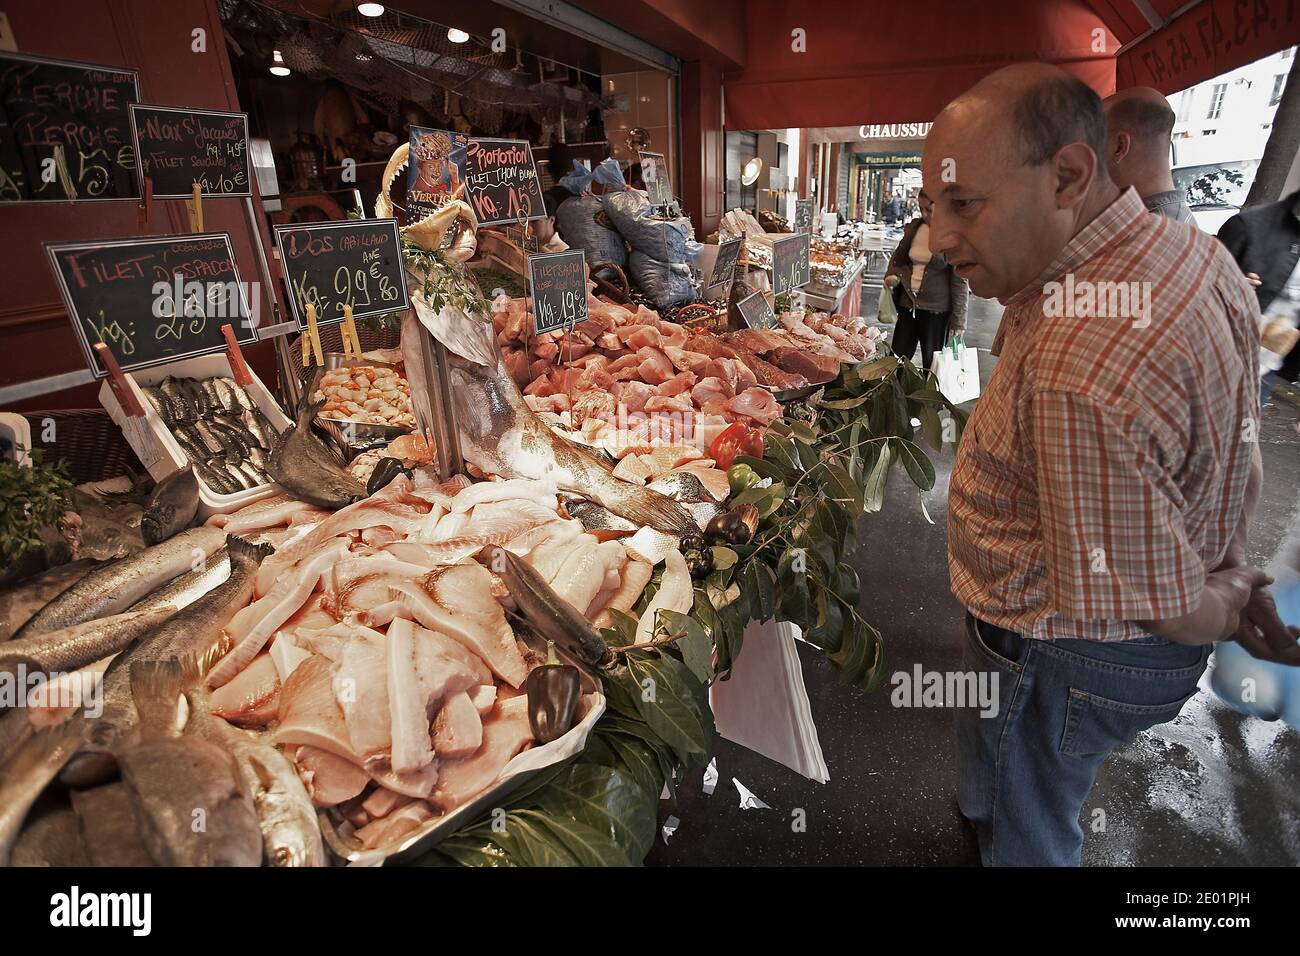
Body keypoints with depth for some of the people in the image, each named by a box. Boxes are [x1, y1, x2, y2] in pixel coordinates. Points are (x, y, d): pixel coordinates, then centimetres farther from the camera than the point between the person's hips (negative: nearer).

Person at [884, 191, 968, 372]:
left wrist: (958, 320, -11)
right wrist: (891, 275, 1)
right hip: (908, 303, 5)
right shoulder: (914, 227, 3)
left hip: (936, 310, -5)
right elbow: (898, 257, 21)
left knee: (931, 365, 7)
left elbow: (959, 281, -10)